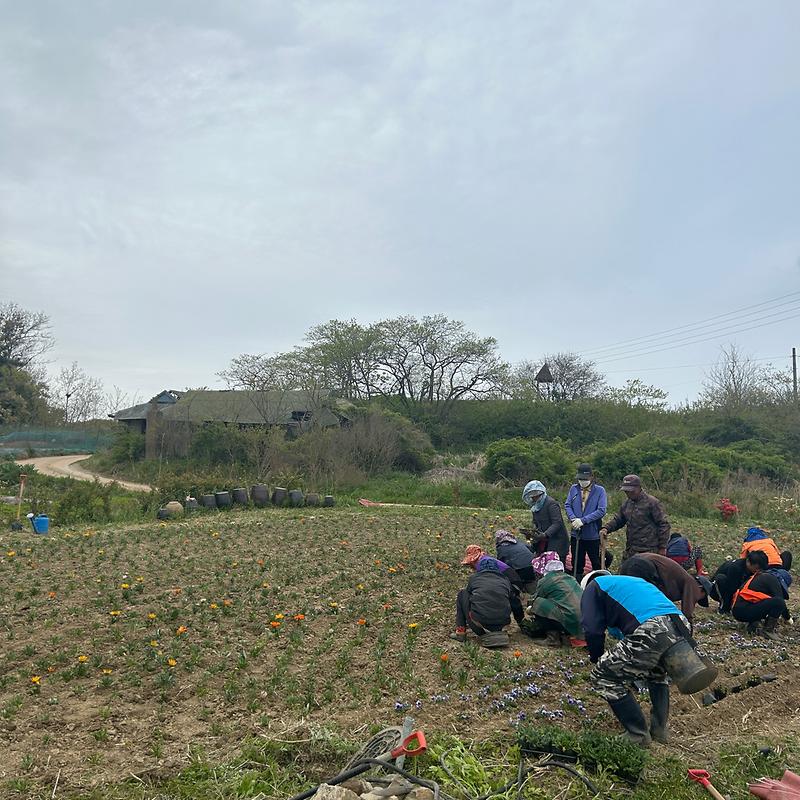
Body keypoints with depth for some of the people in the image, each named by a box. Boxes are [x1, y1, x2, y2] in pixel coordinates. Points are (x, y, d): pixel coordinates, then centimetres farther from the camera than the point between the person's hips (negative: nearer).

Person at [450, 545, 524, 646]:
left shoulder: (473, 578, 11)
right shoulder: (505, 580, 16)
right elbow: (516, 605, 23)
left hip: (480, 622, -3)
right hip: (501, 623, 3)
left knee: (462, 594, 22)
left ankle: (460, 632, 18)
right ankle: (496, 632, 13)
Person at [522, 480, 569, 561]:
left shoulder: (551, 503, -15)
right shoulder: (535, 505, 11)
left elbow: (557, 523, -21)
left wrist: (545, 535, -31)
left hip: (556, 543, -7)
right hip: (543, 544, 7)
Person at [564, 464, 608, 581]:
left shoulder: (599, 490, -8)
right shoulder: (574, 489, 3)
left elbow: (601, 511, -15)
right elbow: (567, 505, 2)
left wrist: (583, 520, -21)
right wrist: (573, 519, -17)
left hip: (593, 535, -3)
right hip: (575, 534, 3)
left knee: (597, 564, 11)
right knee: (577, 564, 15)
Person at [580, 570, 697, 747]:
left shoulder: (593, 587, 20)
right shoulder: (634, 581, 40)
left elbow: (593, 630, 9)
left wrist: (597, 659, 25)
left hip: (651, 633, -7)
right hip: (681, 628, 8)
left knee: (602, 677, 9)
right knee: (657, 672, 38)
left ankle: (638, 735, 13)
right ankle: (660, 729, 31)